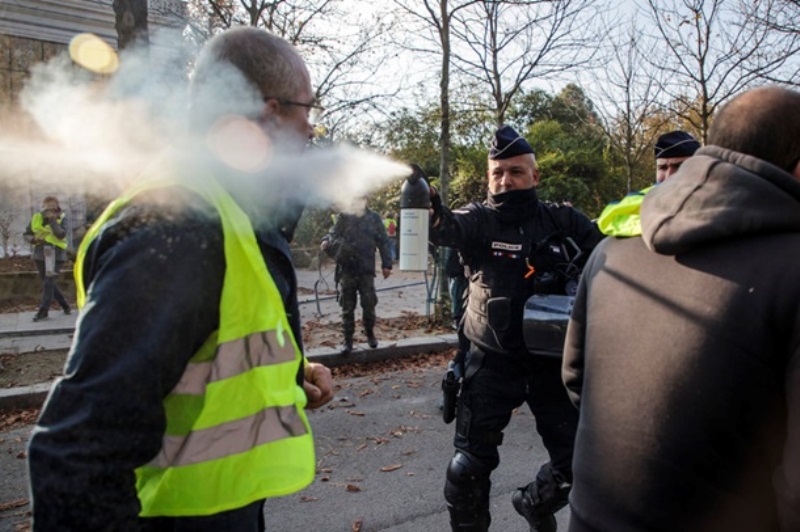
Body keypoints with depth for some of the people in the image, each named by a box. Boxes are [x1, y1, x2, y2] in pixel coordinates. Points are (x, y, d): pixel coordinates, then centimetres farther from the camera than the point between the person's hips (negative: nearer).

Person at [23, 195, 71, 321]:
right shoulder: (36, 218, 4)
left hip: (56, 256, -5)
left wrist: (52, 220, -22)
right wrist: (33, 239, -11)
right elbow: (26, 234, 10)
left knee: (48, 283, -11)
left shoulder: (62, 219, -5)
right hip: (40, 255, 5)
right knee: (48, 283, 10)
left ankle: (42, 312, -8)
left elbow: (61, 234, -21)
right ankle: (65, 305, 24)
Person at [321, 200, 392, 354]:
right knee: (347, 306, 3)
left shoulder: (374, 218, 6)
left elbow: (383, 242, 8)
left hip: (366, 269, 0)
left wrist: (386, 264, 4)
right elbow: (334, 233, -1)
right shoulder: (343, 217, 5)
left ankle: (370, 333, 25)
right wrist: (326, 241, -25)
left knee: (369, 304, 1)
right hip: (347, 268, 0)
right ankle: (347, 339, 12)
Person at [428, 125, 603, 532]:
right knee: (470, 464, 1)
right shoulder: (480, 220, -6)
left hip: (552, 359, 2)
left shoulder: (564, 221, 0)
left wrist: (570, 274, -22)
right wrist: (429, 210, -51)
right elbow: (447, 227, -28)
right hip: (492, 361, -2)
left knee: (578, 459, 11)